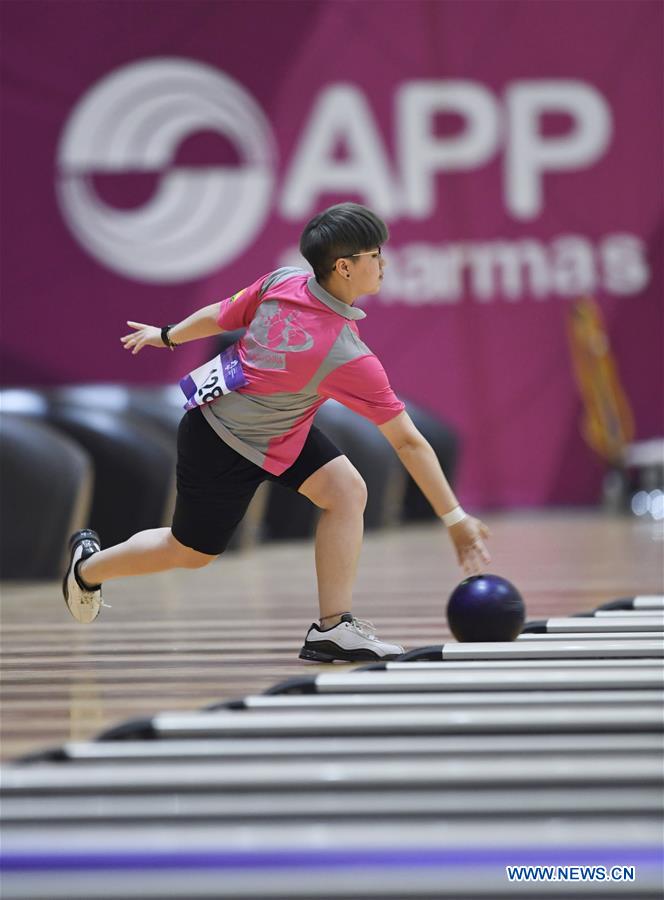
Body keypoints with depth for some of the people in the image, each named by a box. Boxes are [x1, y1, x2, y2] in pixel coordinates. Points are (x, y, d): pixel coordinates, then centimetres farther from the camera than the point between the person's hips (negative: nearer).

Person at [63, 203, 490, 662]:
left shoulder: (282, 282, -18)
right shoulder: (348, 356, -35)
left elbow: (219, 317, -1)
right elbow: (408, 442, -31)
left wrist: (168, 335, 20)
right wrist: (456, 520, -27)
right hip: (224, 445, -8)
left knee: (347, 490, -7)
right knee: (189, 552, 14)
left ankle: (334, 626, -2)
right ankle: (88, 567, 41)